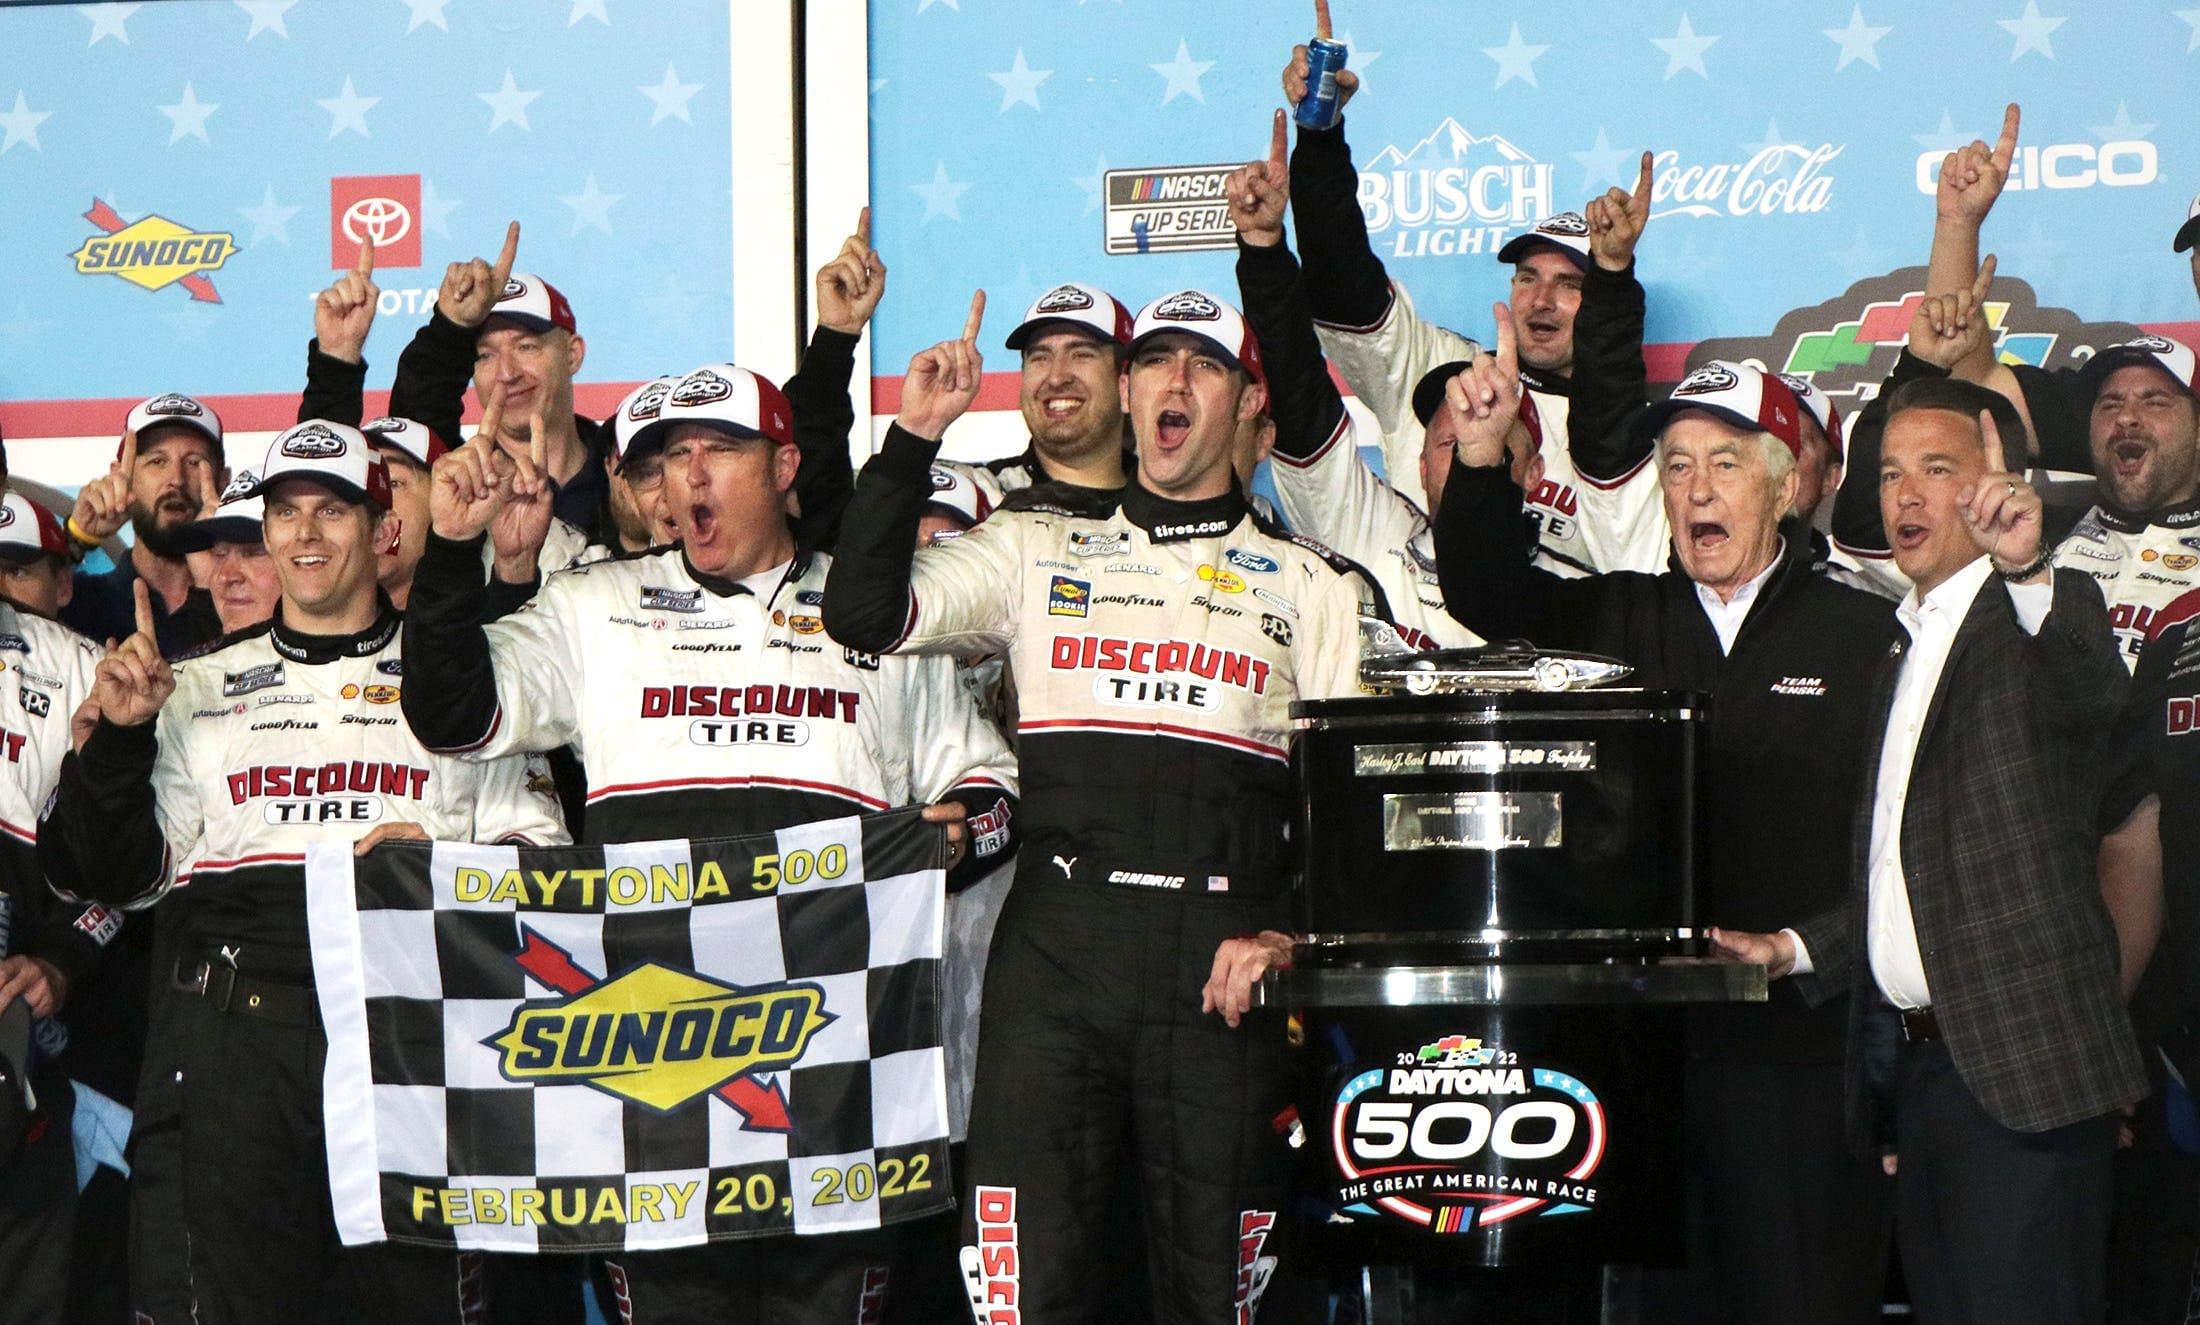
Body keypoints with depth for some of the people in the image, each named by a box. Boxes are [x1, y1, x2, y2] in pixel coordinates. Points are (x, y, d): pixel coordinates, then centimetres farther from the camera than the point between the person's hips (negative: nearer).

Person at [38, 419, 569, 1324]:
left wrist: (448, 859, -11)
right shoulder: (199, 688, 16)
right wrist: (118, 738, 0)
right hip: (240, 1038, 2)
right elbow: (121, 876, 12)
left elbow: (542, 856, 8)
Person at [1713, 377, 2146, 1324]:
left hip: (2021, 1064, -8)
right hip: (1915, 1062, 8)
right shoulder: (1904, 660, 22)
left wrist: (2028, 568, -48)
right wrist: (1799, 949, 13)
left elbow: (2096, 691, -31)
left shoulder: (2042, 618, -5)